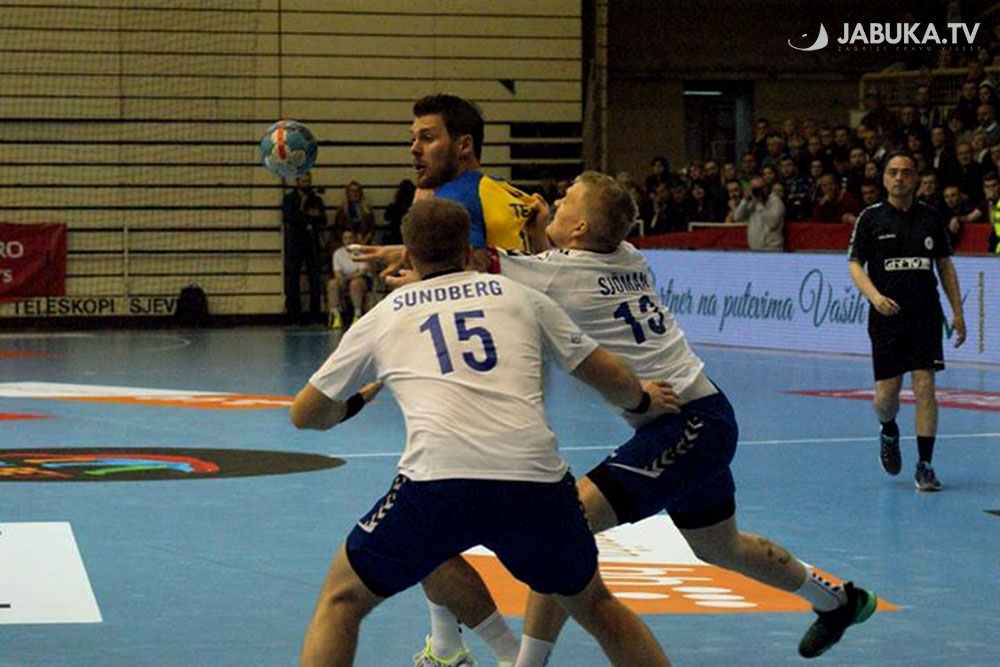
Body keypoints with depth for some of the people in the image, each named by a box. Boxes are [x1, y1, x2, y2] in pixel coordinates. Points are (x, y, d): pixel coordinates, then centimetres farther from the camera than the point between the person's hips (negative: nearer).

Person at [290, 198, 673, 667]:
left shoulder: (382, 316, 20)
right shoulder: (518, 295, 21)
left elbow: (304, 414, 29)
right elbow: (610, 377, 25)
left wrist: (356, 403, 51)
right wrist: (642, 400, 48)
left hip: (438, 481, -2)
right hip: (536, 481, 2)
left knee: (342, 599, 20)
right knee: (593, 605, 28)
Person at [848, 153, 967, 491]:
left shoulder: (931, 217, 8)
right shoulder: (871, 218, 2)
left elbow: (945, 265, 14)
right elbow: (855, 264, 1)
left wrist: (957, 311, 9)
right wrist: (875, 296, -17)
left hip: (926, 314, 1)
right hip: (887, 315, -1)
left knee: (924, 387, -8)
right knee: (886, 394, 0)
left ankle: (924, 464, -4)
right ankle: (889, 434, 34)